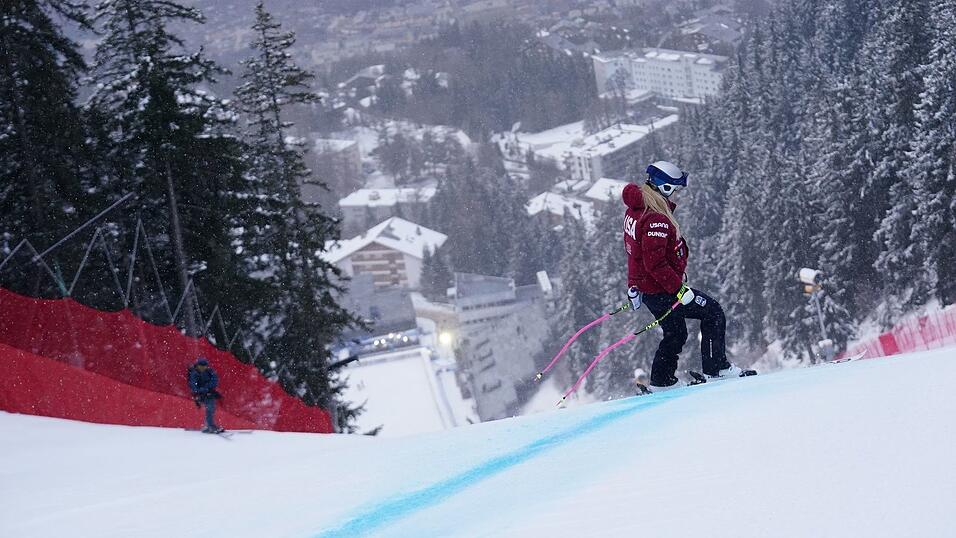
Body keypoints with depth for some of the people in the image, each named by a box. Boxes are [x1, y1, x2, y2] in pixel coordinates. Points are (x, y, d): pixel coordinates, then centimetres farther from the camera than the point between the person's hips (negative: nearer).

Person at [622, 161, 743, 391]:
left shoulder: (636, 210, 6)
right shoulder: (656, 220, -26)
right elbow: (655, 263, -30)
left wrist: (635, 286, 26)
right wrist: (679, 289, -26)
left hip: (643, 286, 10)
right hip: (662, 291, -10)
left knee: (675, 335, 23)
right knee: (713, 313, 1)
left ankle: (661, 382, 27)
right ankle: (715, 367, 3)